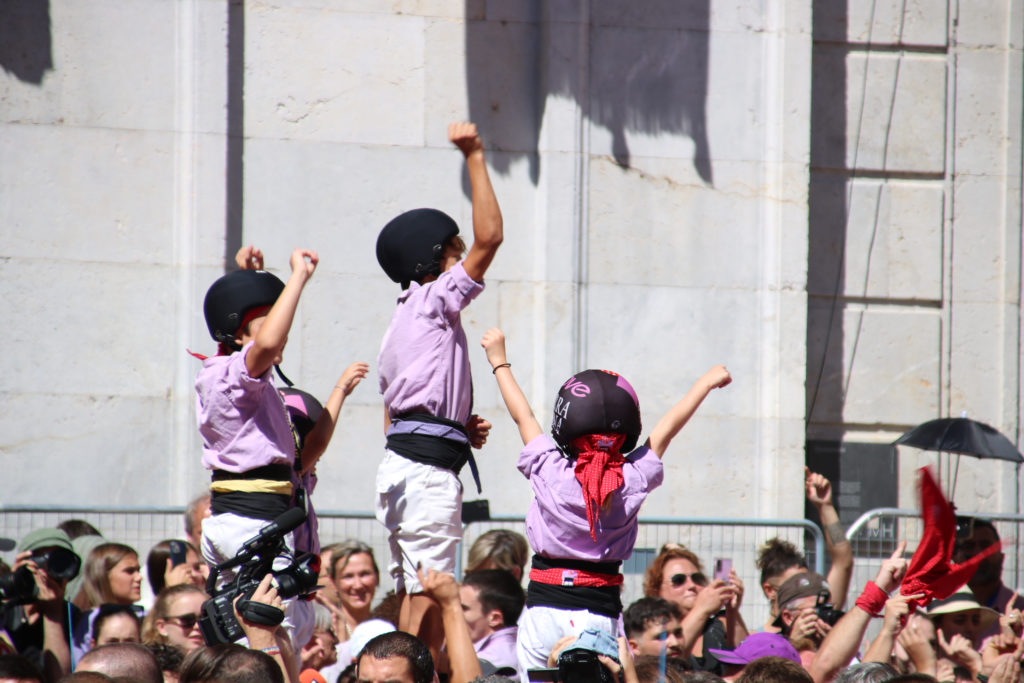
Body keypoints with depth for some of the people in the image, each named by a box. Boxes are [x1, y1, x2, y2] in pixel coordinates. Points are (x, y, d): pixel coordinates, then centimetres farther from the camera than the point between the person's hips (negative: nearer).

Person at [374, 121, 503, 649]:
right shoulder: (435, 302, -4)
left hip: (400, 462, 9)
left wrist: (461, 430, 11)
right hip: (428, 468, -9)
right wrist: (475, 158, -9)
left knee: (413, 596, 8)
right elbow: (489, 236, -13)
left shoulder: (402, 320, 22)